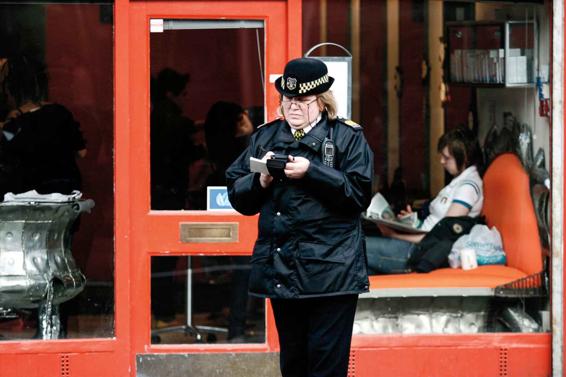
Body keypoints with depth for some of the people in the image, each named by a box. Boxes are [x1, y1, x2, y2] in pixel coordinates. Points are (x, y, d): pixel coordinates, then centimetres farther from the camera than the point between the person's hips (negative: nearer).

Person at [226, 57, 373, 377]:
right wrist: (261, 181, -9)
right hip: (281, 272, 5)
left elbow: (359, 194, -11)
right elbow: (238, 195, 12)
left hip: (330, 271, -5)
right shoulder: (265, 137, 14)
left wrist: (311, 172, -18)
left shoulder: (348, 137, 1)